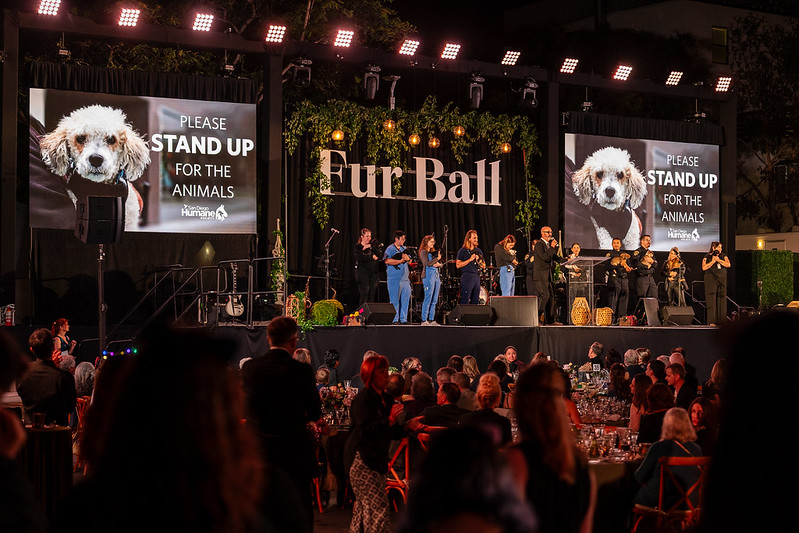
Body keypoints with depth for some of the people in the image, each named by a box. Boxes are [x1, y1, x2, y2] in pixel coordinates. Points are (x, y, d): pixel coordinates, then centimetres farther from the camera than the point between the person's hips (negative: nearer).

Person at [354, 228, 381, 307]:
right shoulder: (357, 247, 3)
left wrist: (370, 247, -9)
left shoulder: (373, 244, 13)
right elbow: (359, 257, -14)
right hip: (363, 273, -4)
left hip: (373, 272, 4)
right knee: (364, 293, -11)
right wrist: (372, 257, -9)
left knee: (373, 294, -1)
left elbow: (379, 254, -1)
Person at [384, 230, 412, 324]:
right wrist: (400, 261, -13)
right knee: (395, 300, -5)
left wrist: (407, 258, -5)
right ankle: (395, 319, -1)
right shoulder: (390, 249, -3)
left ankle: (403, 319, 9)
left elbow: (409, 260, 19)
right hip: (394, 279, -7)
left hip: (405, 279, 7)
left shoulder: (404, 248, 19)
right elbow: (387, 261, -16)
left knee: (406, 298, 3)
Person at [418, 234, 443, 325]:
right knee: (428, 299, -10)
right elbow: (427, 263, -16)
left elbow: (441, 264, 19)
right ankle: (424, 320, -9)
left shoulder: (434, 252, 20)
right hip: (428, 275, -8)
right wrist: (437, 258, -9)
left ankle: (431, 320, 9)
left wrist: (438, 264, -3)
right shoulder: (423, 252, -2)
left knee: (434, 300, 6)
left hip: (436, 276, 8)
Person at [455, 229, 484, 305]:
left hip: (477, 276, 6)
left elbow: (484, 266, 18)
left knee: (475, 301, 6)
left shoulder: (478, 251, 16)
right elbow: (458, 265, -9)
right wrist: (470, 260, -13)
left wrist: (479, 261, -3)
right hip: (467, 277, -6)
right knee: (465, 301, -9)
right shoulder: (462, 251, -1)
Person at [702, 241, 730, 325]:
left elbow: (728, 265, -1)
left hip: (722, 280, 3)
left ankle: (722, 320, 1)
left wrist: (718, 260, -9)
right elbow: (704, 268, -8)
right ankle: (712, 321, -10)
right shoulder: (707, 257, 3)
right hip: (711, 280, -3)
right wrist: (713, 261, -11)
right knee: (712, 300, -9)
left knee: (722, 299, -1)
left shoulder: (723, 256, 12)